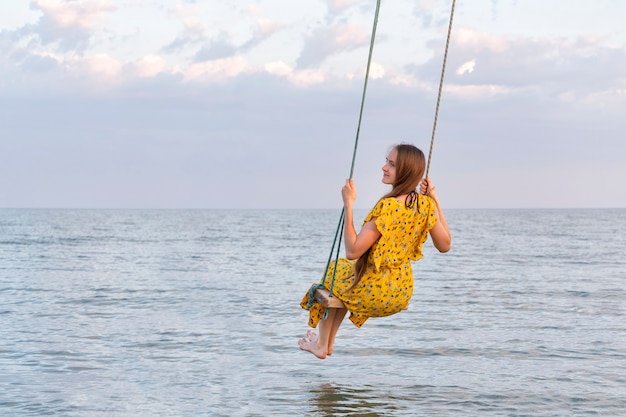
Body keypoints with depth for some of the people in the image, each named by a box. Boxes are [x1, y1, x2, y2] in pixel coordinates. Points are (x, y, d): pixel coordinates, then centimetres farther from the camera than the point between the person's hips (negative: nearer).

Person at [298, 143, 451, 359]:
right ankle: (328, 342, 47)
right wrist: (435, 200, 4)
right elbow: (445, 245, 6)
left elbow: (352, 251, -27)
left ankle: (321, 345, 40)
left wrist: (348, 204, -24)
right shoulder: (426, 205, -8)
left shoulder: (388, 206, -27)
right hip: (402, 295, 7)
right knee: (343, 271, 35)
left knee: (334, 271, 27)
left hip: (374, 294, -7)